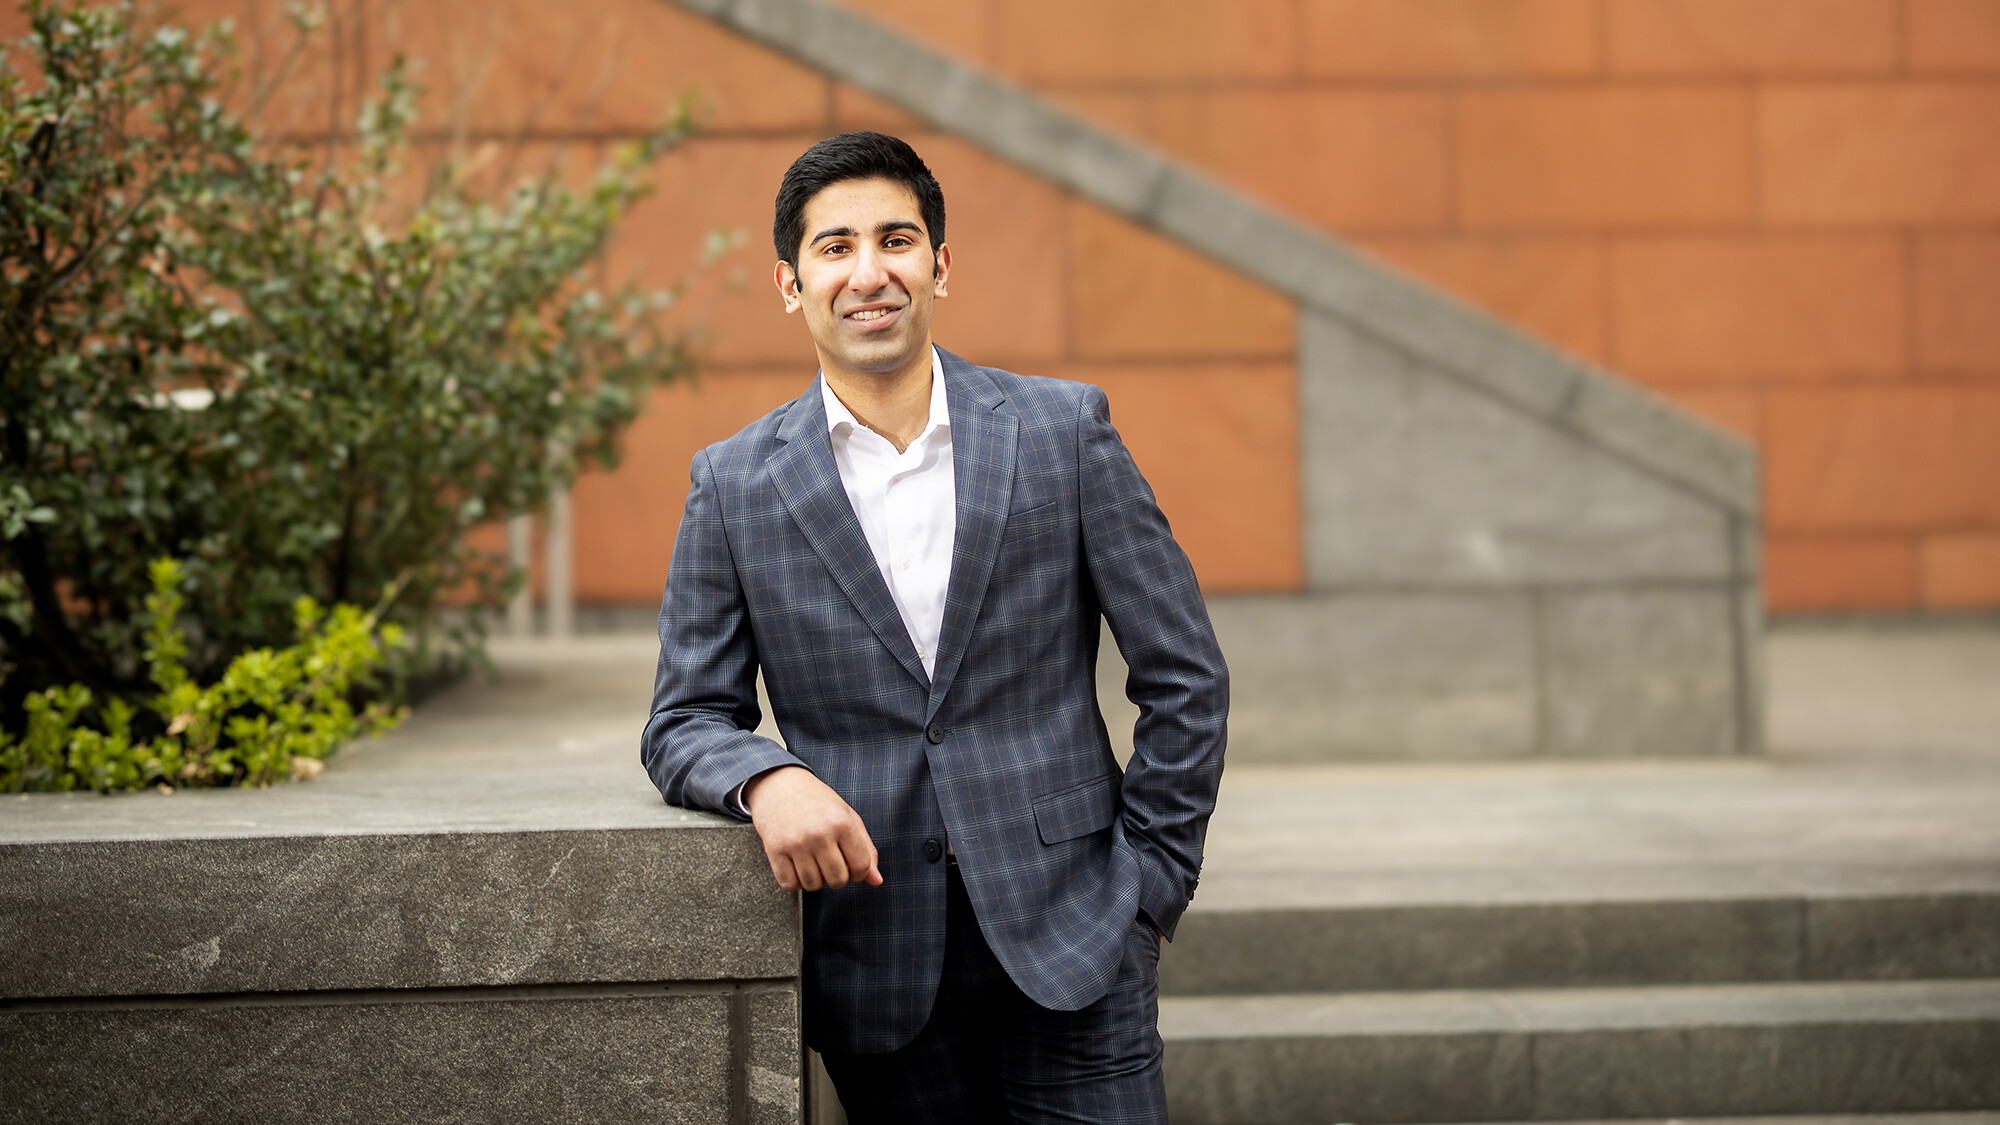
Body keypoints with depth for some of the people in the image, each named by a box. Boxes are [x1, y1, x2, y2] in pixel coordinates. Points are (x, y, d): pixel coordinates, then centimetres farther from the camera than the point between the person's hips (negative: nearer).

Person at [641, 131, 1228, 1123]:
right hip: (875, 966, 1)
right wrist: (765, 779, -16)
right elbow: (685, 722, 6)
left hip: (1068, 941, 0)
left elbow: (1184, 677, 4)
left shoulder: (1062, 431, 1)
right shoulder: (734, 485, 3)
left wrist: (1151, 886, 1)